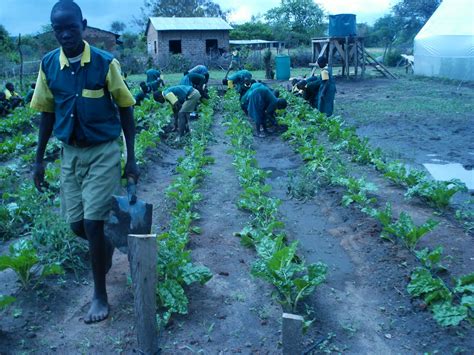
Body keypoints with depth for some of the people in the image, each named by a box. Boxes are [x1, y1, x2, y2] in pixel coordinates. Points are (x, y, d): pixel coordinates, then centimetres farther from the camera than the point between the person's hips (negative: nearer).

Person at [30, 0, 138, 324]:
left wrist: (131, 158, -6)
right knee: (77, 224, 9)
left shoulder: (105, 63, -11)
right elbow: (47, 113, 8)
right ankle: (106, 245, 45)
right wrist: (39, 159, 8)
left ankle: (100, 295, 12)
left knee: (93, 224, -5)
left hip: (104, 152, -4)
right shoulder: (49, 65, 0)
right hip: (70, 153, 4)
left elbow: (125, 110, -5)